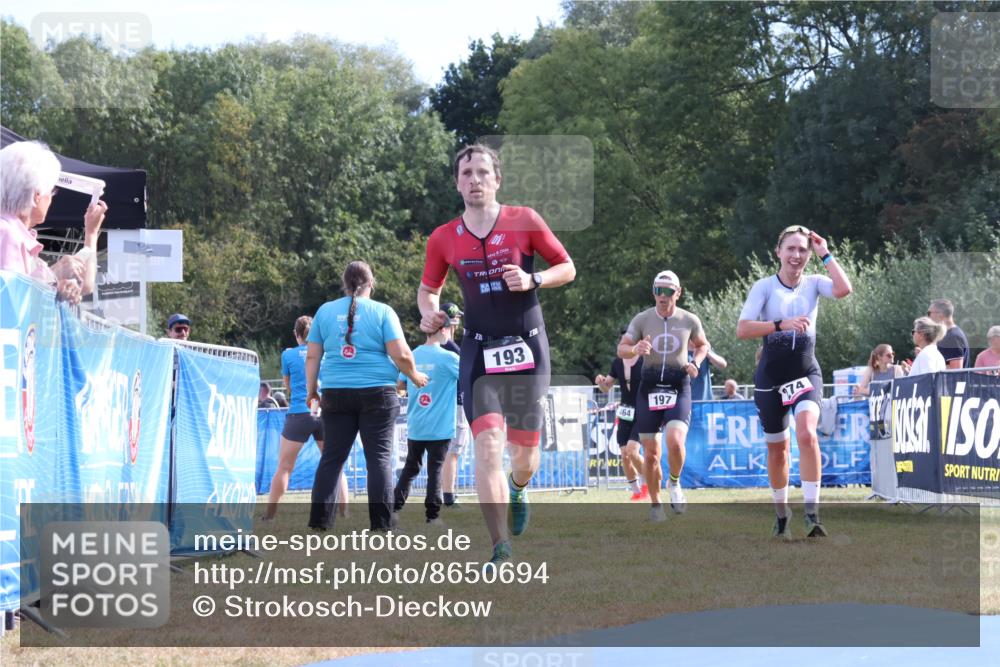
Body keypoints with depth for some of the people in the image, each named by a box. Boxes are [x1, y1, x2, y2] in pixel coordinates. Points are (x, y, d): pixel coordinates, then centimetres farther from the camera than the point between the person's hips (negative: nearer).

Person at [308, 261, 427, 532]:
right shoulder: (382, 312, -1)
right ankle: (381, 525, -2)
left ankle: (319, 521, 3)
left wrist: (311, 389, 17)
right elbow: (401, 354, -6)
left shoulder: (325, 311, 8)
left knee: (331, 457, 7)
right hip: (377, 392, -3)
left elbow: (312, 356, 9)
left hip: (336, 394, 3)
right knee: (379, 456, 1)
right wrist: (415, 376, 11)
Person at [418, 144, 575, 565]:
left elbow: (567, 268, 4)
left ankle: (517, 492, 44)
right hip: (479, 351, 0)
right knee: (488, 446, -17)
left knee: (524, 453, 5)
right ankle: (501, 549, -16)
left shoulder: (525, 221, -3)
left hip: (527, 348, 0)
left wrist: (532, 280, -14)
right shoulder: (443, 239, 2)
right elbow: (428, 290, 16)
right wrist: (429, 314, -7)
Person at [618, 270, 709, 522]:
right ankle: (655, 504, 20)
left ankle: (674, 483, 6)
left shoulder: (689, 320, 1)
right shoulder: (642, 320, -1)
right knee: (650, 453, 2)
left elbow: (702, 345, 18)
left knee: (675, 440, -24)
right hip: (649, 387, 1)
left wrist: (695, 363, -2)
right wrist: (635, 349, -24)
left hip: (679, 387, -1)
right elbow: (621, 349, -1)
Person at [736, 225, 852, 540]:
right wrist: (781, 324, -25)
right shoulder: (764, 287, -3)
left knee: (806, 433, -26)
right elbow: (742, 329, -14)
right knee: (777, 450, 9)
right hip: (771, 378, 0)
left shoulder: (814, 283, 2)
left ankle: (812, 514, -27)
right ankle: (781, 515, 28)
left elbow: (844, 289, -20)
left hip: (806, 373, 0)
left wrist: (826, 254, -11)